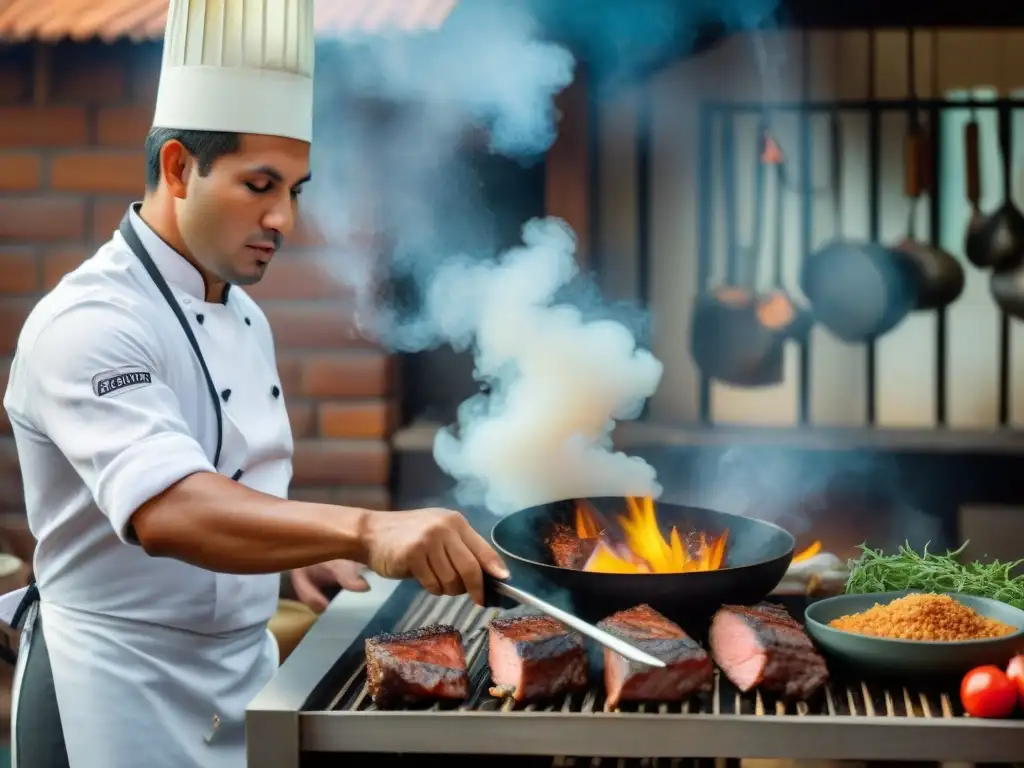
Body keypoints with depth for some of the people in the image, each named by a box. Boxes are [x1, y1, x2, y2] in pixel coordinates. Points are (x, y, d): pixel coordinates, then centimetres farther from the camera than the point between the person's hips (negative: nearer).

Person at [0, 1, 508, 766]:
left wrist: (298, 546, 1)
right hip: (121, 692, -8)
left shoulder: (245, 318, 8)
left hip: (243, 676, 8)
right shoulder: (87, 324, -21)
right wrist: (366, 529, -49)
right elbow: (166, 511, -38)